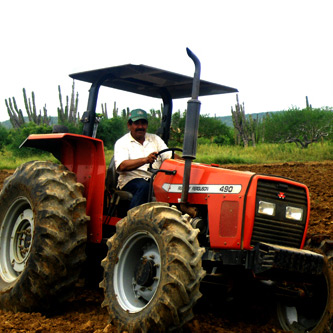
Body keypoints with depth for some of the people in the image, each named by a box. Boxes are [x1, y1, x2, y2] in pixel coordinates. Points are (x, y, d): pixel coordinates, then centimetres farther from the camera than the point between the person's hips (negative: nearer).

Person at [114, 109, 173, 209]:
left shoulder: (155, 139, 20)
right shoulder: (122, 142, 4)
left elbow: (169, 156, 9)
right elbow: (122, 166, -13)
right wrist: (145, 160, -27)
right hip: (131, 179, -4)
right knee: (144, 187, -37)